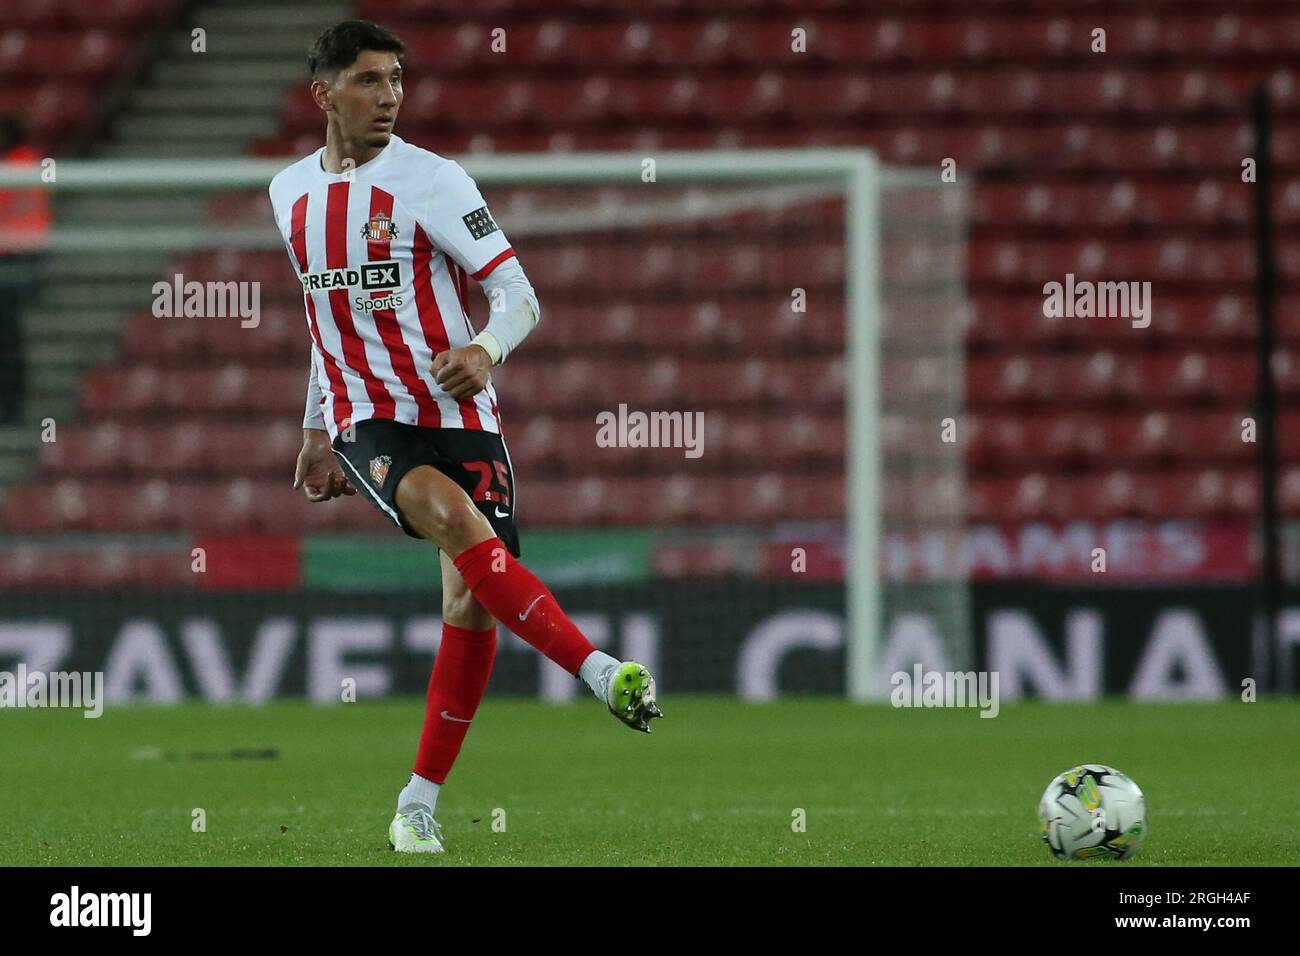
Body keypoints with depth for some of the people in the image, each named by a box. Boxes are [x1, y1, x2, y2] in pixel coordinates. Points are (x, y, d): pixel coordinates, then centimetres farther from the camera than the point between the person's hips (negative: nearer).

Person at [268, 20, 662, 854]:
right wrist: (317, 429, 25)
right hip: (367, 424, 1)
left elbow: (519, 295, -11)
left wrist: (485, 350, -32)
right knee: (455, 517, -29)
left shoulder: (432, 181, -5)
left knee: (472, 608, -5)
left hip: (459, 416, -1)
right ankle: (602, 672, -35)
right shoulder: (292, 193, 10)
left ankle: (421, 802, 11)